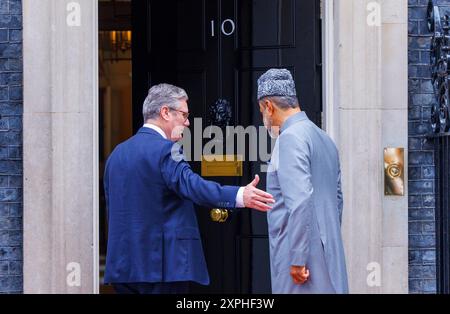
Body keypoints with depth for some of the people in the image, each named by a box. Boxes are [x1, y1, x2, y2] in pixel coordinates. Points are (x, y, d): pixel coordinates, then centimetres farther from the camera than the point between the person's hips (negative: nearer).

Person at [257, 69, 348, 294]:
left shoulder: (291, 138, -11)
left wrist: (297, 258, -19)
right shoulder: (325, 139, 17)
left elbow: (300, 201, -20)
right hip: (328, 254, 9)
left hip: (303, 252, -9)